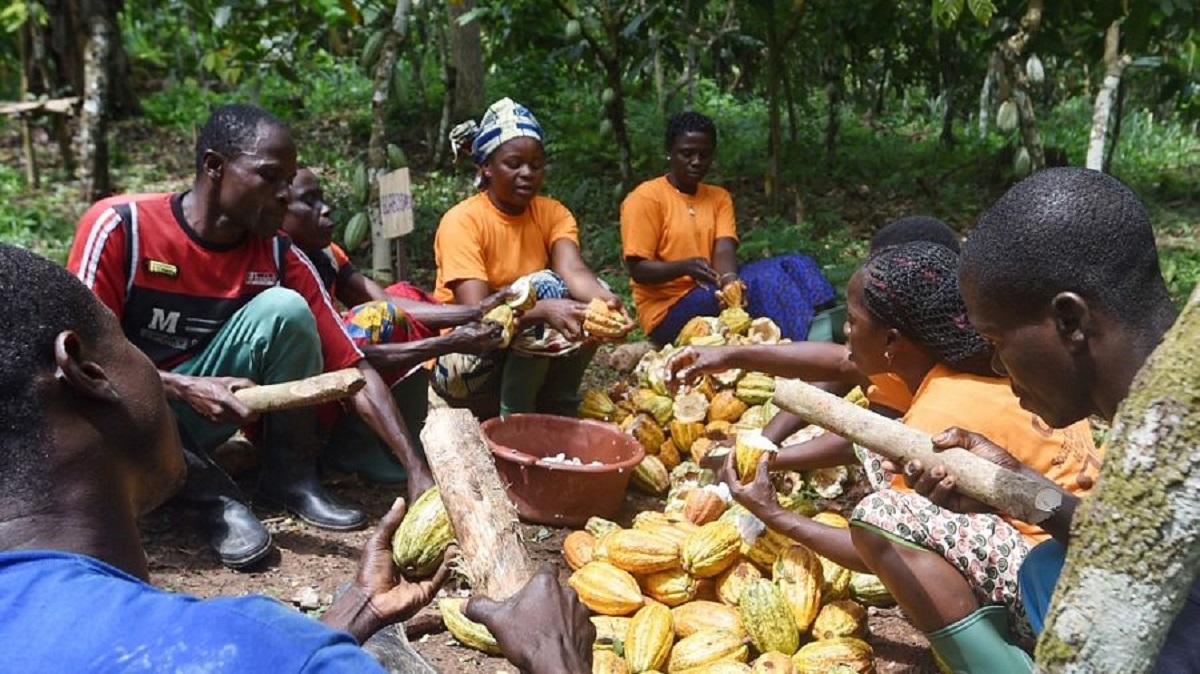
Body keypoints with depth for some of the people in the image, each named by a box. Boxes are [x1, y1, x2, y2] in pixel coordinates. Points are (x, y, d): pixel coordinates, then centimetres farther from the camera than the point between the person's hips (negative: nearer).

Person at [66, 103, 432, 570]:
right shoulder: (120, 225, -19)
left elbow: (352, 369, -13)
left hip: (200, 415, 2)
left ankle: (291, 477, -9)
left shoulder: (279, 256, -11)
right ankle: (214, 495, -15)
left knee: (284, 308, -23)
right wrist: (186, 388, -33)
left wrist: (416, 470, -23)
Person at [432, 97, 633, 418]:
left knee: (595, 304, -17)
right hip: (467, 359, -5)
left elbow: (573, 270, -22)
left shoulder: (552, 213, -2)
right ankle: (515, 418, -19)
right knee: (544, 287, -27)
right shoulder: (462, 220, -18)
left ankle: (557, 410, -5)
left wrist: (605, 300, -45)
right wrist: (544, 310, -47)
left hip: (533, 361, 5)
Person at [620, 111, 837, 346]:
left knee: (796, 265, -13)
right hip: (668, 311, -6)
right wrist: (685, 267, -30)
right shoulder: (645, 198, -6)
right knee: (765, 283, -27)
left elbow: (724, 250, -5)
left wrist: (729, 280, -28)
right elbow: (638, 270, -12)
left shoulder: (719, 197, 11)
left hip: (712, 293, 6)